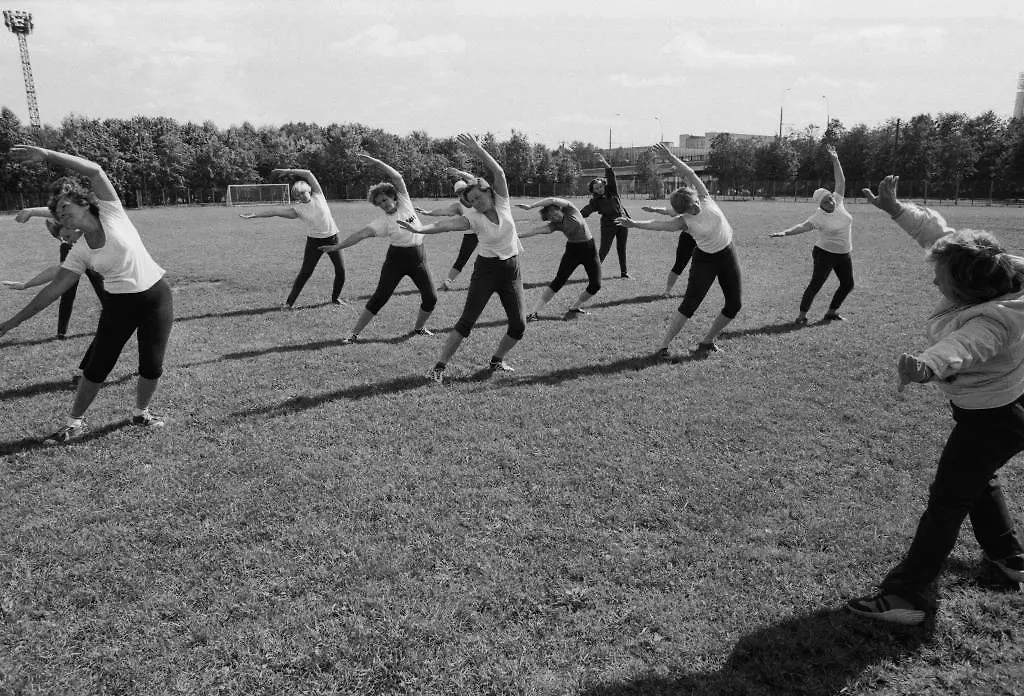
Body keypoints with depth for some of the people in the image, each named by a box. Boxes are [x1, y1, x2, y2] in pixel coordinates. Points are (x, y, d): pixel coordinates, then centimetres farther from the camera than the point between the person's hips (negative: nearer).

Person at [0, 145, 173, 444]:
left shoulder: (111, 213, -7)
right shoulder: (79, 253, 0)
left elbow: (95, 171, -18)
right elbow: (54, 289, 3)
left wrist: (47, 155, -21)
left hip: (155, 296, -3)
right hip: (119, 304, 3)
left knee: (152, 366, 0)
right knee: (97, 366, 3)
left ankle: (141, 412, 26)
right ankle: (74, 422, 21)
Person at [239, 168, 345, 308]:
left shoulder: (318, 196, -2)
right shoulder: (297, 209, -4)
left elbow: (308, 173, -7)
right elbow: (275, 210, -10)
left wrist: (287, 171, -5)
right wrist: (254, 214, -16)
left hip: (332, 238, 1)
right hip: (314, 241, -1)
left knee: (341, 270, 1)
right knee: (305, 272, -3)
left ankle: (335, 298, 22)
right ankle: (290, 302, 4)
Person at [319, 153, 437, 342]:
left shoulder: (404, 202, -1)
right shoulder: (383, 222, -6)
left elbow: (397, 178, -9)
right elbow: (362, 234, -16)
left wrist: (376, 162, -15)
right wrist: (338, 246, -25)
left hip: (418, 257, 3)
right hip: (397, 258, -2)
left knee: (430, 298, 1)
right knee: (379, 297, -5)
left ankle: (419, 327, 26)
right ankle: (354, 333, 0)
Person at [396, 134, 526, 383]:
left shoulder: (501, 202, -3)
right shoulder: (473, 217, -10)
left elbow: (499, 172, -16)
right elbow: (447, 224, -27)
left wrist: (478, 150, -26)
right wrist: (422, 228, -44)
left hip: (511, 269, 3)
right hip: (486, 270, -3)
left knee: (518, 326, 1)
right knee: (467, 320, -11)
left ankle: (496, 361, 24)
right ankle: (439, 367, -7)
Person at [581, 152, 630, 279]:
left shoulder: (612, 190, 2)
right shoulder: (595, 201, -4)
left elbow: (611, 176, -10)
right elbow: (585, 211, -18)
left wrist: (605, 163, -25)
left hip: (622, 222, 2)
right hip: (608, 225, -2)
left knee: (621, 249, 8)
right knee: (604, 249, -7)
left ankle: (624, 272, 17)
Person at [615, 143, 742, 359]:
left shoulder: (703, 197, -12)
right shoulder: (683, 222, -18)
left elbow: (689, 174, -21)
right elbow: (659, 224, -33)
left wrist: (670, 157, -31)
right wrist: (635, 223, -48)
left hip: (727, 254, 4)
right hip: (704, 260, -4)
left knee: (734, 304, 4)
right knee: (690, 303, -14)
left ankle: (707, 341, 20)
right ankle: (663, 347, -10)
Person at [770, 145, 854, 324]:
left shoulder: (838, 201, -1)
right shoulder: (819, 217, -16)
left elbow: (840, 181, 1)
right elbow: (803, 226, -27)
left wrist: (835, 160, -4)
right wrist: (785, 232, -43)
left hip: (844, 255, 7)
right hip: (825, 254, -7)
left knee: (847, 285, 11)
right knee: (815, 285, -9)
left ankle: (831, 313, 23)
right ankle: (801, 316, -4)